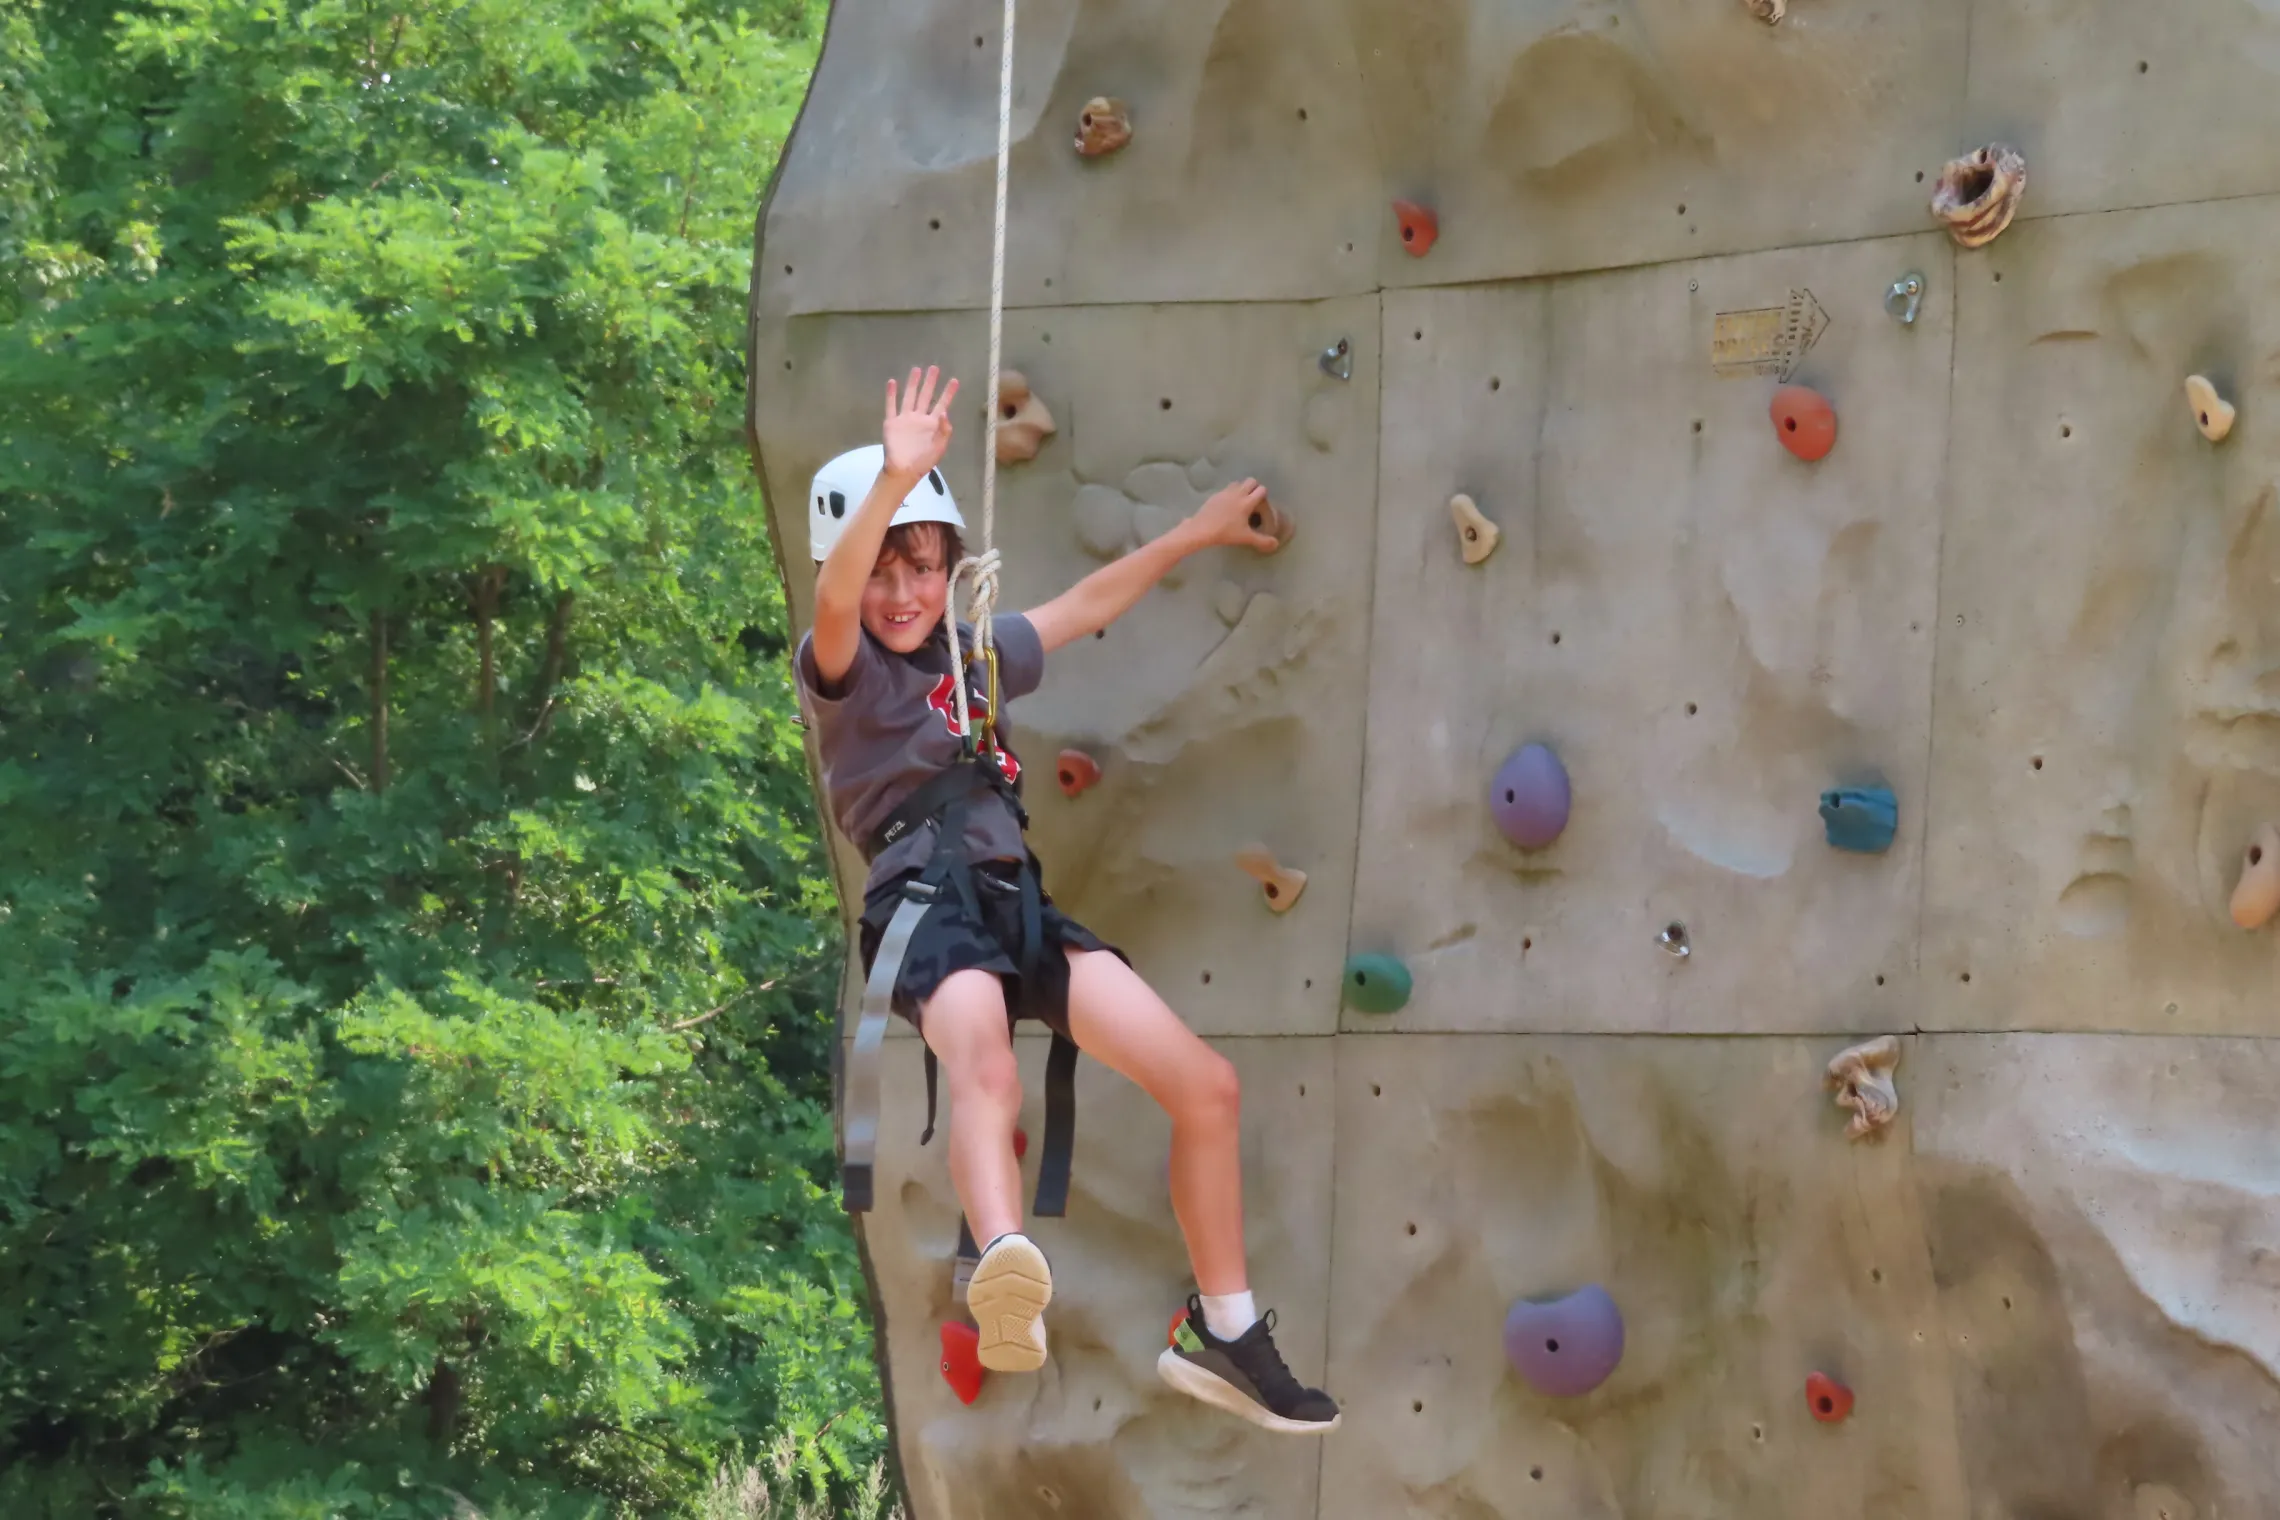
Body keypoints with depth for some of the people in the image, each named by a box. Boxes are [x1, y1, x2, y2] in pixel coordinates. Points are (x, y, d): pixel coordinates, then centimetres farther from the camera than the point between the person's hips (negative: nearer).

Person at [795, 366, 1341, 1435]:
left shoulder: (976, 655, 23)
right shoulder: (841, 672, 4)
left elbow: (1087, 604, 38)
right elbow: (836, 600, -19)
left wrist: (1194, 533, 43)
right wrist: (895, 477, -35)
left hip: (1018, 901, 7)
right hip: (924, 901, -7)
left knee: (1207, 1086, -1)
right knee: (985, 1073, -40)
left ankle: (1223, 1333, 14)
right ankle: (1006, 1275, -69)